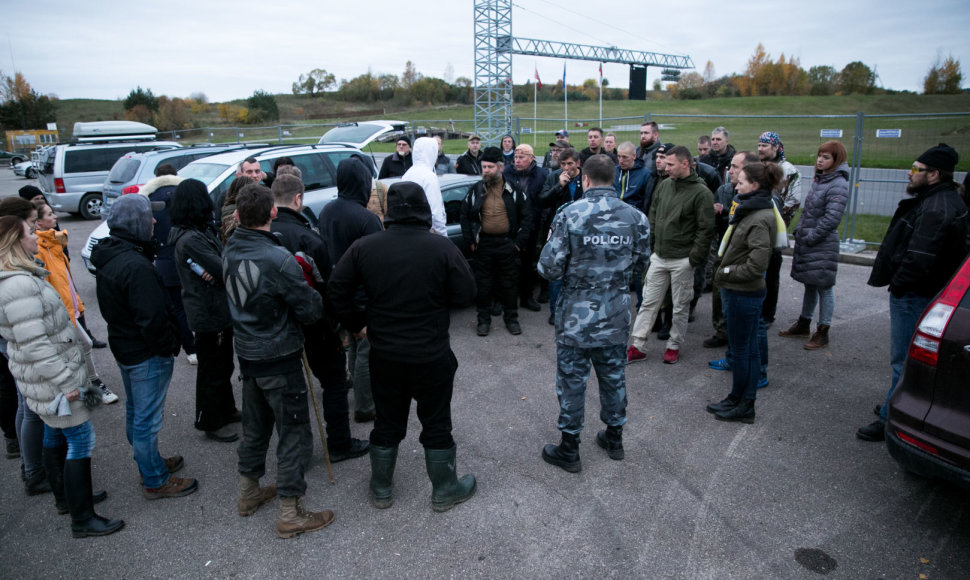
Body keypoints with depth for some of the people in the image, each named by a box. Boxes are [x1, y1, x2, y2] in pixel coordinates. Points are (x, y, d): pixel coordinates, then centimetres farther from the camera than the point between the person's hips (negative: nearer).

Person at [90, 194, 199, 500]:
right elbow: (152, 318, -28)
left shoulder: (108, 255, 4)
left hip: (123, 346, 11)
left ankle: (148, 463, 42)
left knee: (134, 411, 23)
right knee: (147, 419, 3)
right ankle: (156, 481, 17)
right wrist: (168, 347, -13)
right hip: (147, 354, -10)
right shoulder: (136, 266, -28)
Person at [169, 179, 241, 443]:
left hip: (218, 310, 10)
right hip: (209, 314, -10)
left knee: (223, 364, 23)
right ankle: (211, 423, 22)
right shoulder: (191, 240, -25)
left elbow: (220, 261, 1)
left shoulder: (201, 231, 7)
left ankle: (226, 410, 41)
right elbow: (222, 270, -26)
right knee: (212, 368, 6)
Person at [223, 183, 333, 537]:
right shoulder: (278, 260, -25)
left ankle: (248, 493, 40)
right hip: (279, 358, -7)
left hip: (246, 354, 8)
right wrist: (313, 296, 2)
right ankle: (290, 513, 14)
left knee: (255, 425, 23)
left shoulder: (229, 252, -2)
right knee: (294, 433, 5)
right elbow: (312, 310, -19)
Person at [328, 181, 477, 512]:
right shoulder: (443, 248, -15)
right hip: (432, 355, -2)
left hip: (384, 354, 3)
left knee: (387, 422, 19)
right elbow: (465, 295, -10)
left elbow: (336, 289, -2)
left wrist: (357, 324, 8)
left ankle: (381, 489, 34)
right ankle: (444, 491, 29)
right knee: (436, 424, 13)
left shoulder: (364, 247, -7)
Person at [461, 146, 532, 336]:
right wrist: (470, 242, 2)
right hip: (483, 245, 1)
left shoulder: (514, 191, 0)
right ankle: (484, 319, 20)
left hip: (507, 244, -1)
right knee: (483, 285, 7)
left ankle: (511, 318, 24)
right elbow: (465, 217, 9)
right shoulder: (475, 191, 4)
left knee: (509, 284, 9)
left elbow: (527, 217, 2)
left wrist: (519, 242, -4)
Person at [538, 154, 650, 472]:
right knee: (614, 378, 20)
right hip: (617, 317, 4)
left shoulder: (569, 214, -14)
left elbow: (550, 268, -15)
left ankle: (569, 451, 22)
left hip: (576, 317, -4)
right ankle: (614, 439, 37)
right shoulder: (636, 217, -2)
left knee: (572, 381, 9)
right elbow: (641, 264, 6)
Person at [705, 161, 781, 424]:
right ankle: (738, 400, 28)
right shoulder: (750, 211, 10)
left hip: (744, 294, -10)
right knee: (747, 348, 17)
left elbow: (756, 266, -24)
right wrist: (724, 271, 6)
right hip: (738, 291, 10)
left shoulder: (760, 219, -20)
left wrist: (726, 272, -12)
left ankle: (744, 405, 17)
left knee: (742, 350, 3)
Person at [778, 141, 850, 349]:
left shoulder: (838, 185, -14)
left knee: (824, 287, 1)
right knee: (810, 285, 18)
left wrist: (811, 237, -16)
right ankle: (803, 325, 30)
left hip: (823, 246, -8)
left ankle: (823, 332, 10)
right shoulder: (819, 180, 13)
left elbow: (832, 218, -20)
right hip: (806, 243, 8)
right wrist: (799, 230, 10)